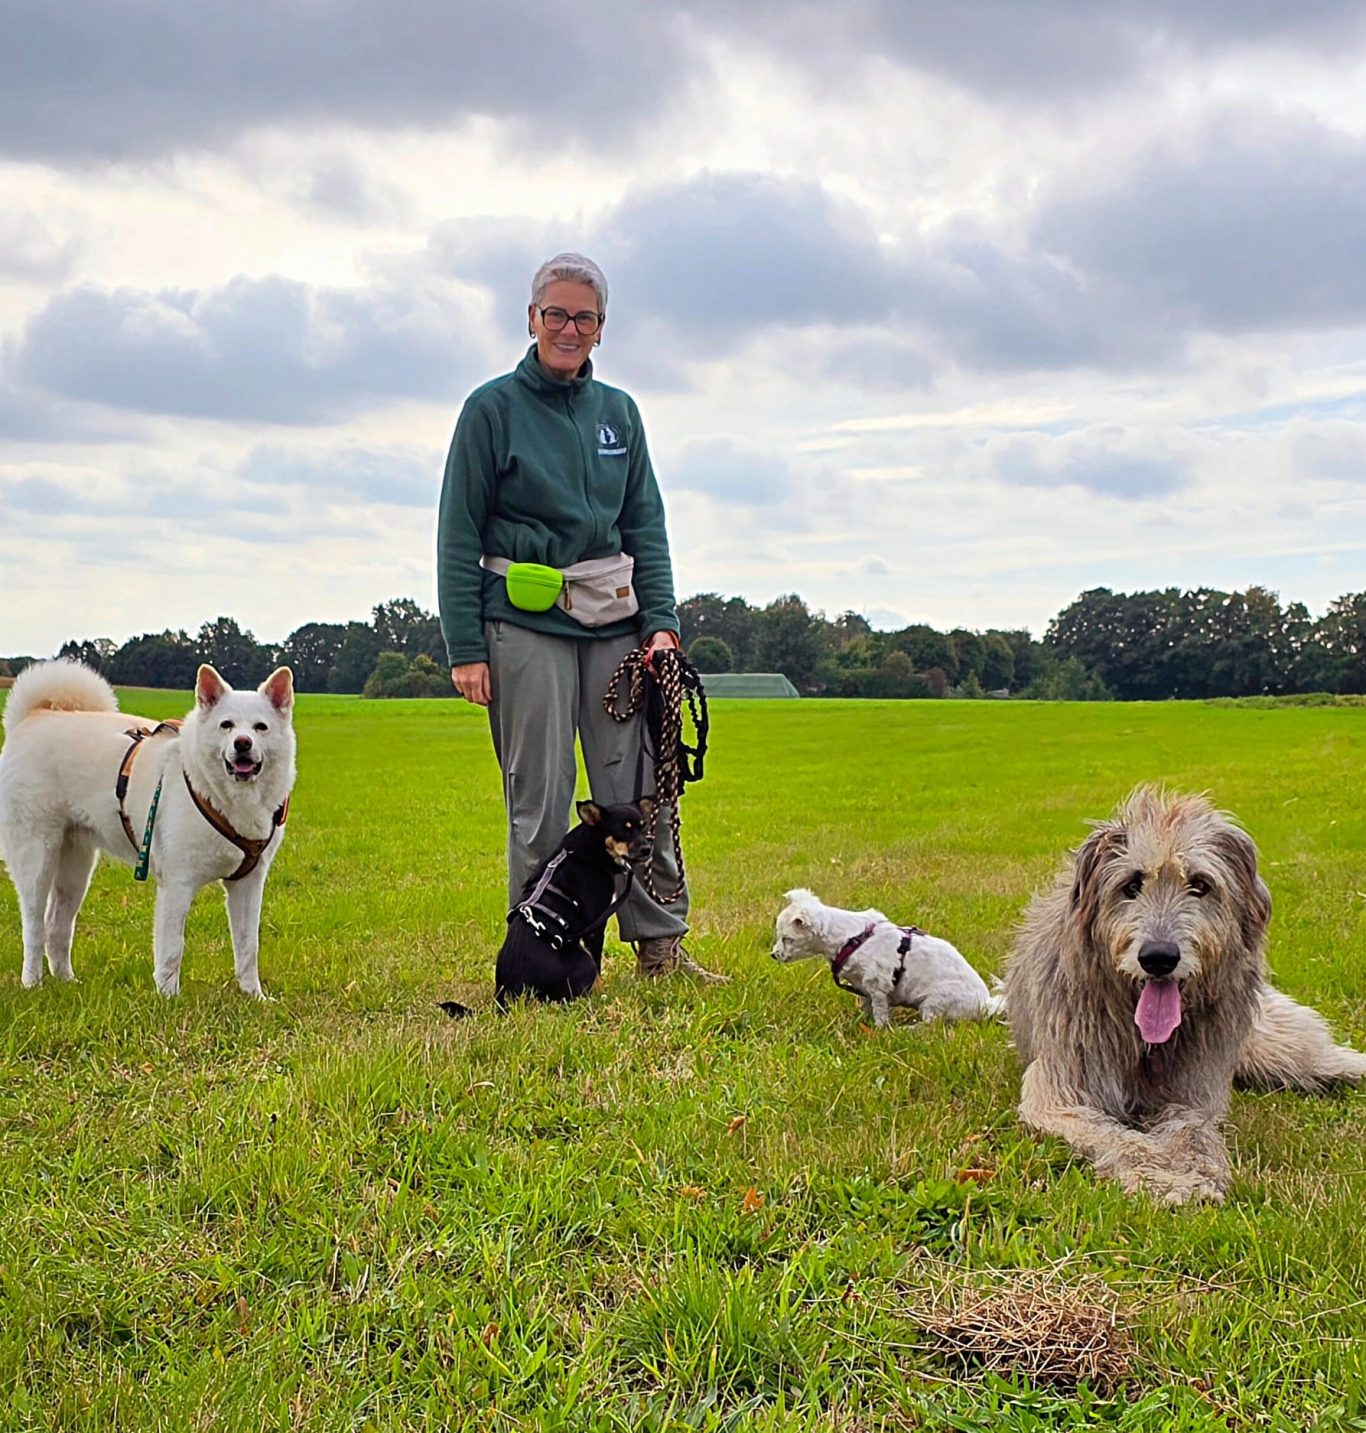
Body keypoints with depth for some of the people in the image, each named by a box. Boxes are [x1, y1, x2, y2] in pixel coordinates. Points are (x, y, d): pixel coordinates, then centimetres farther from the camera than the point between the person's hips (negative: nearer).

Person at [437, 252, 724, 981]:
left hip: (615, 620, 4)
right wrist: (464, 647, -7)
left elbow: (646, 524, 15)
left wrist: (661, 620, 2)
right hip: (526, 623, -4)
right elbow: (458, 535, -1)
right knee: (540, 800, -3)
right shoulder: (494, 407, 1)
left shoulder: (618, 411, 13)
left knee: (641, 787, 1)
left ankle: (660, 942, 11)